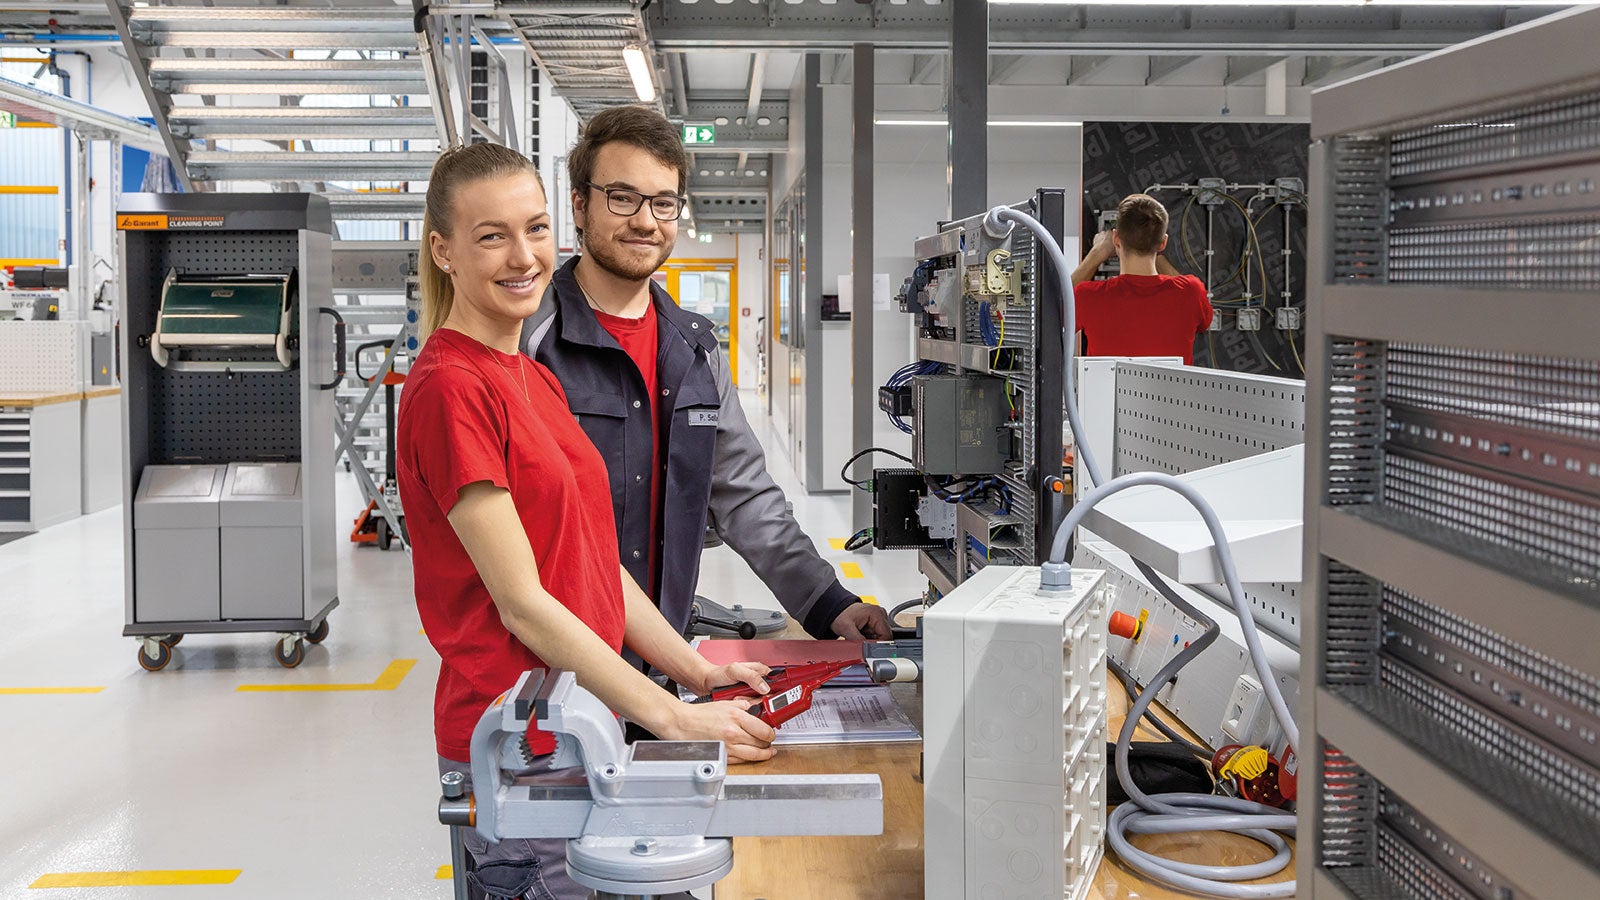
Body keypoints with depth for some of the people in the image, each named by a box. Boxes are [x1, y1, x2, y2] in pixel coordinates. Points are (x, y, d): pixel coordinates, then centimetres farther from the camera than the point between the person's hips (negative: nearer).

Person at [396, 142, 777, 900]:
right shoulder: (448, 388, -15)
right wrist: (673, 718, -19)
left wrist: (693, 668, 6)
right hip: (523, 748, -8)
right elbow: (522, 603, -18)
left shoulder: (535, 380, 13)